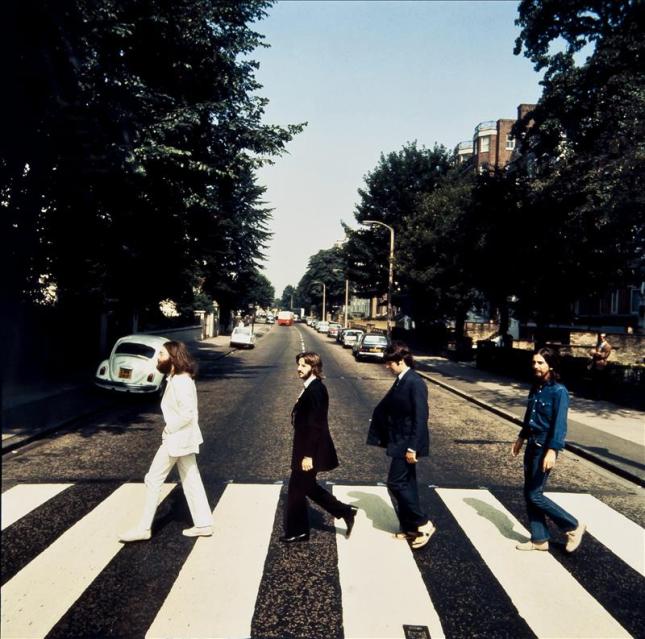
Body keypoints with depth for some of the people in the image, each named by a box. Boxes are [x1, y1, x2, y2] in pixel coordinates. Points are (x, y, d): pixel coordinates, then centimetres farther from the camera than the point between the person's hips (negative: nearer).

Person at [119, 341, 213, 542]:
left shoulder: (180, 381, -21)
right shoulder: (178, 378, 10)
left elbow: (188, 413, -27)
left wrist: (168, 429, -16)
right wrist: (170, 429, 10)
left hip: (177, 439, -10)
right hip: (183, 438, 10)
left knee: (153, 480, 1)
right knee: (191, 480, 14)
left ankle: (144, 528, 12)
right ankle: (203, 524, 20)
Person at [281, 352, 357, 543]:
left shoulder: (315, 389, -21)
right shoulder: (311, 387, 9)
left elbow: (315, 425, -24)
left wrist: (308, 455, -22)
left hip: (310, 450, -10)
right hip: (306, 447, 10)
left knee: (297, 488, 4)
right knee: (308, 487, 19)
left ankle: (297, 531, 22)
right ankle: (346, 512, 26)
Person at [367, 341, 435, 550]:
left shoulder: (415, 382, -19)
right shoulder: (401, 381, 8)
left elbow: (421, 417, -22)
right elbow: (386, 407, 14)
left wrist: (413, 448, -22)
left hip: (407, 444, -9)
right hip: (399, 442, 9)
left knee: (396, 483, -4)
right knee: (406, 484, 15)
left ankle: (423, 523, 7)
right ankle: (409, 528, 27)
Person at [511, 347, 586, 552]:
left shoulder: (558, 391, -16)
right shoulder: (536, 388, 7)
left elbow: (560, 424, -21)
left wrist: (552, 450, -28)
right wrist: (521, 438, 23)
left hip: (545, 447, -8)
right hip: (532, 445, 8)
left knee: (535, 495, -3)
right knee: (528, 494, 11)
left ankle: (574, 526, 16)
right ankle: (540, 539, 23)